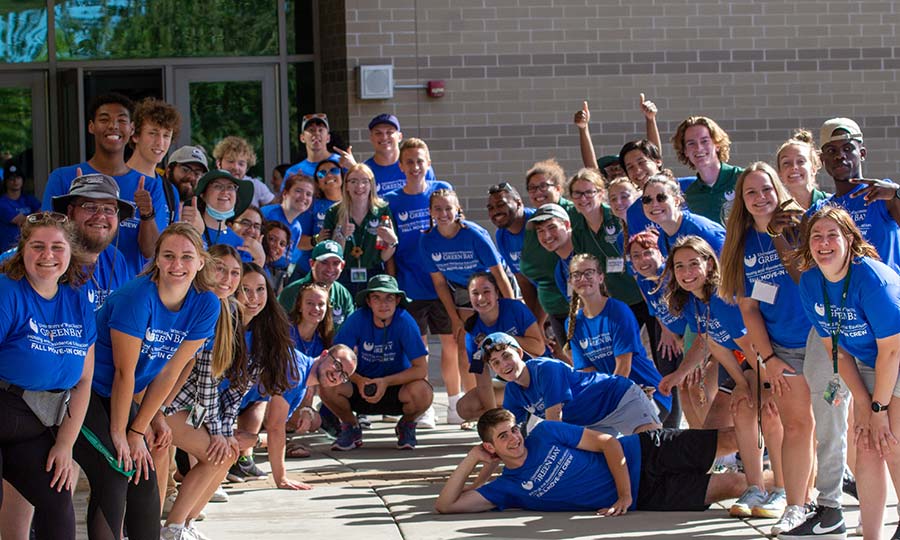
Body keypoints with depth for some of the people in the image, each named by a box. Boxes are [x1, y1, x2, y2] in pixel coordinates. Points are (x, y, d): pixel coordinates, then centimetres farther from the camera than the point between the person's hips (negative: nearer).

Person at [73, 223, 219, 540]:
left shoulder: (206, 306, -6)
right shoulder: (138, 297, -25)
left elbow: (169, 372, -2)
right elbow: (124, 371, -20)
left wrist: (139, 428, -2)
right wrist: (119, 433, -14)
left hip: (121, 396, 7)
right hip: (85, 391, -7)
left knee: (146, 482, 3)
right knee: (113, 480, -15)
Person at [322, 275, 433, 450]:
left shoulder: (405, 321, -18)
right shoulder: (358, 319, -15)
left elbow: (421, 369, -20)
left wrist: (385, 382, -29)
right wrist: (359, 380, -31)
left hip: (396, 386, -1)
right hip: (362, 386, 1)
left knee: (422, 392, -34)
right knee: (329, 386, -28)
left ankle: (406, 425, 4)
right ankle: (350, 427, 5)